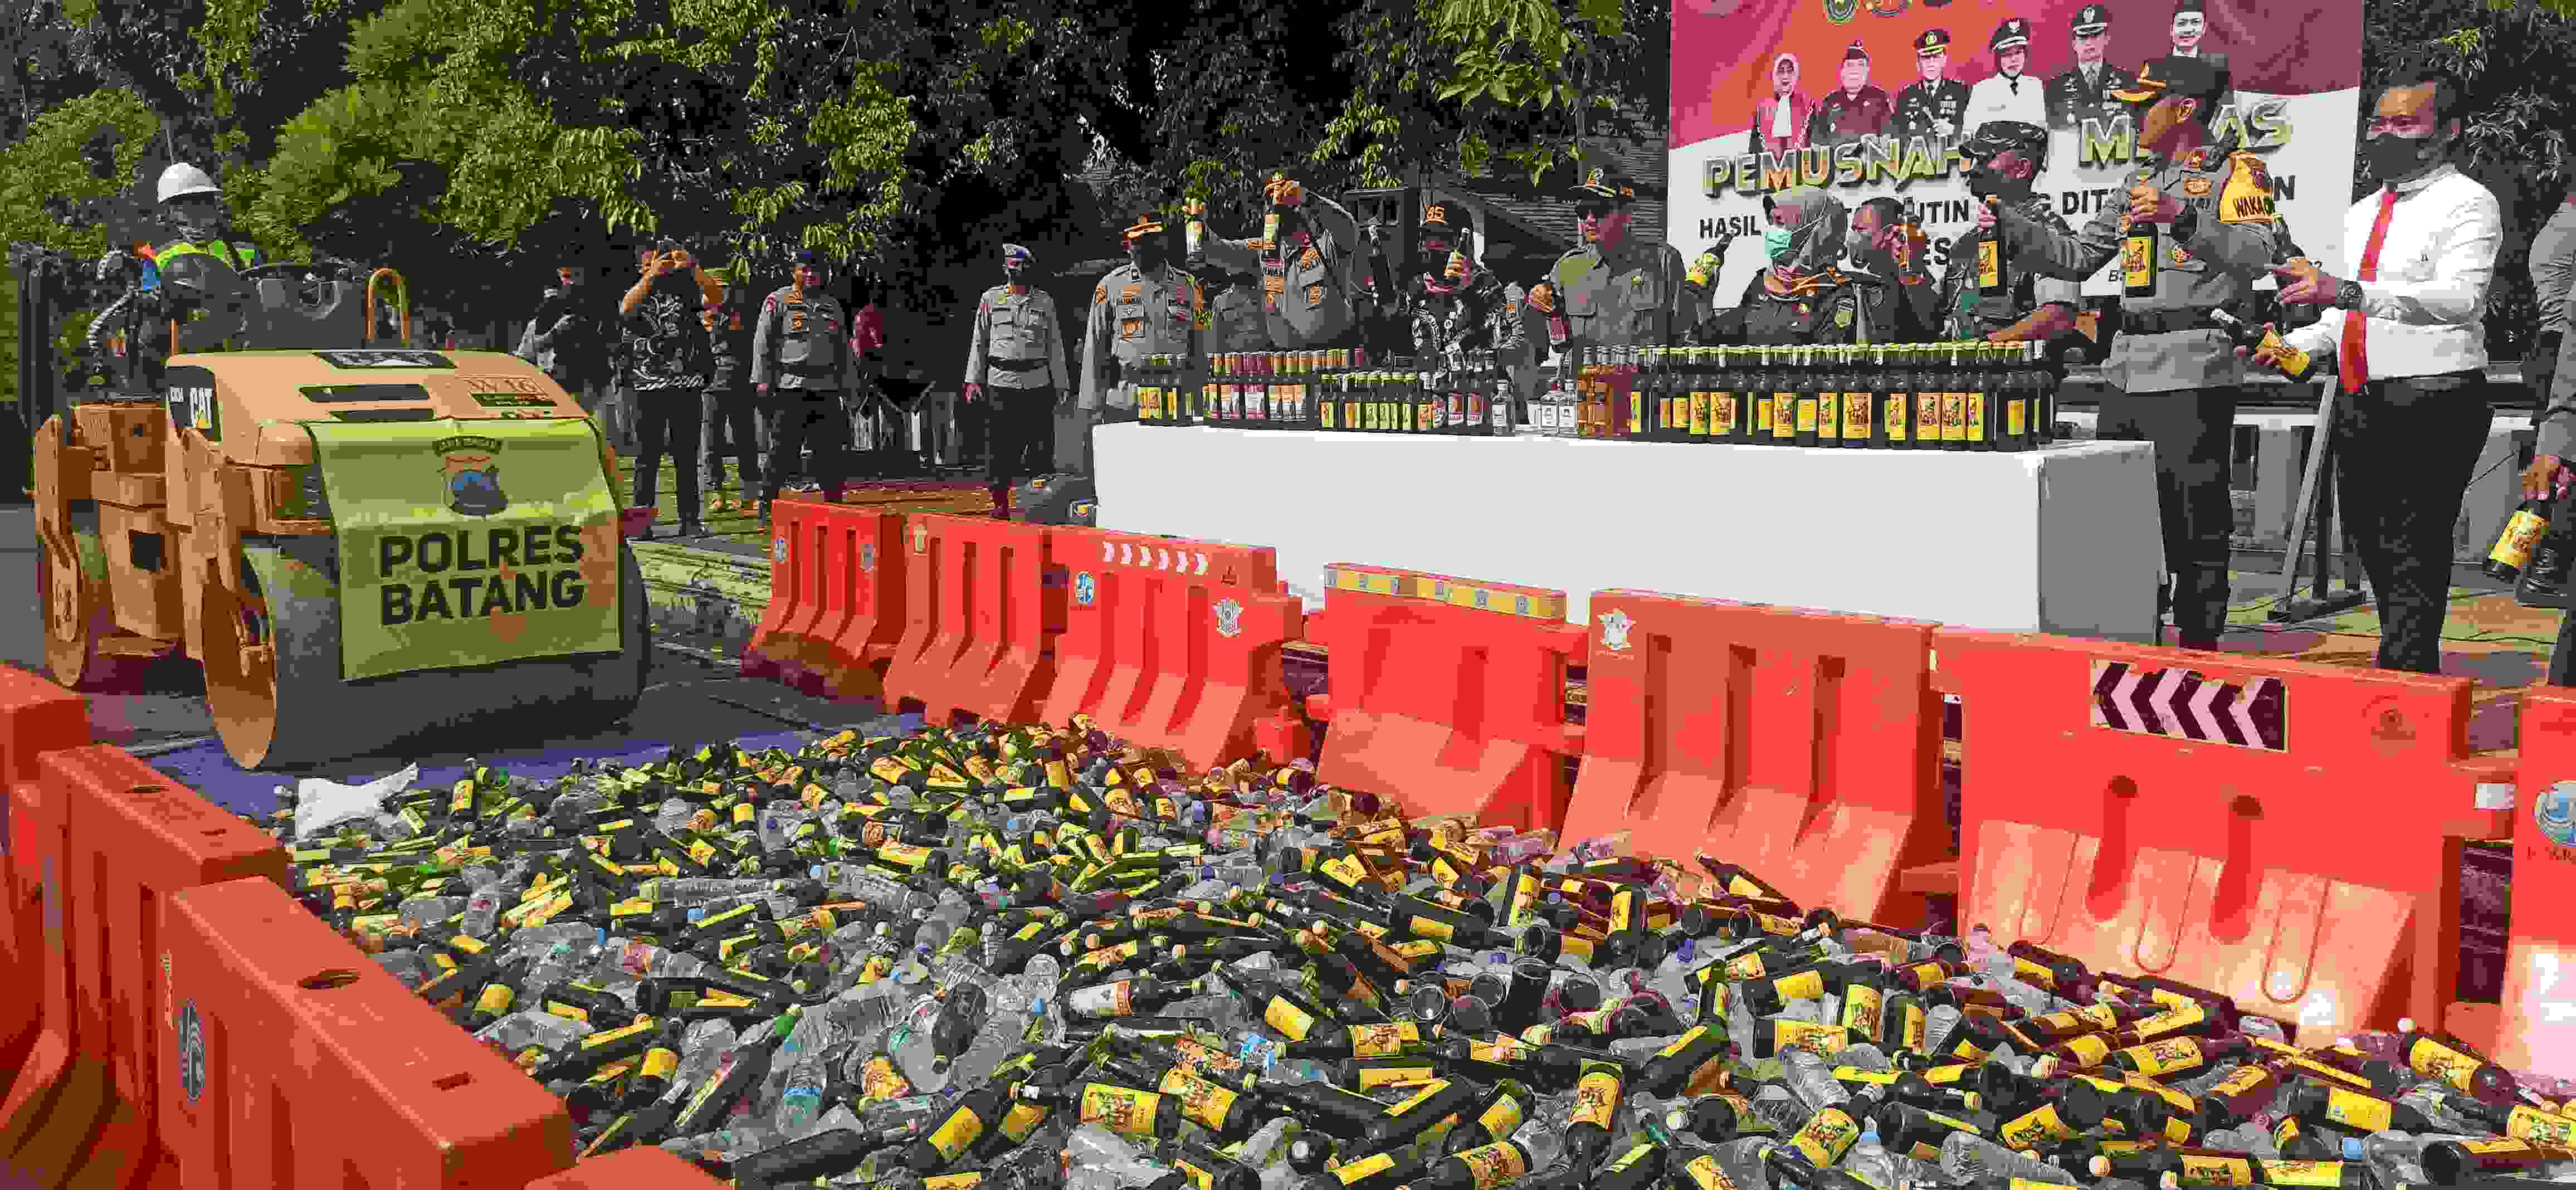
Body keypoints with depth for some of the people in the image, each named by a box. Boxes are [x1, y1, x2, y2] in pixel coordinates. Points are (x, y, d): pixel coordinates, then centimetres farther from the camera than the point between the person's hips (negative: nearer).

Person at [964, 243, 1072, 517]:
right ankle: (1001, 502, 9)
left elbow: (1055, 345, 14)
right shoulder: (991, 298, 10)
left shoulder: (1045, 302, 11)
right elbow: (979, 342, 12)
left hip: (1038, 383, 1)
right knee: (999, 445, -1)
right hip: (1001, 382, 0)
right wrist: (973, 379, 4)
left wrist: (1061, 384, 9)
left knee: (1042, 445, -2)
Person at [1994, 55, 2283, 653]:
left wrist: (2185, 219, -31)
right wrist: (2009, 225, 11)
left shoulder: (2235, 172, -1)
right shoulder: (2145, 182, 22)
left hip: (2193, 371, -7)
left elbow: (2259, 254, -18)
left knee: (2195, 518, -2)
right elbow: (2078, 256, 22)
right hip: (2127, 369, 8)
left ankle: (2198, 641, 6)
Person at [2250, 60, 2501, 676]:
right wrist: (2298, 343, 12)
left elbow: (2459, 298, -23)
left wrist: (2345, 290, -34)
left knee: (2413, 567, -11)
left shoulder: (2468, 203, -5)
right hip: (2360, 406, 8)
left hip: (2431, 408, -8)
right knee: (2377, 556, 13)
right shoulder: (2362, 213, 22)